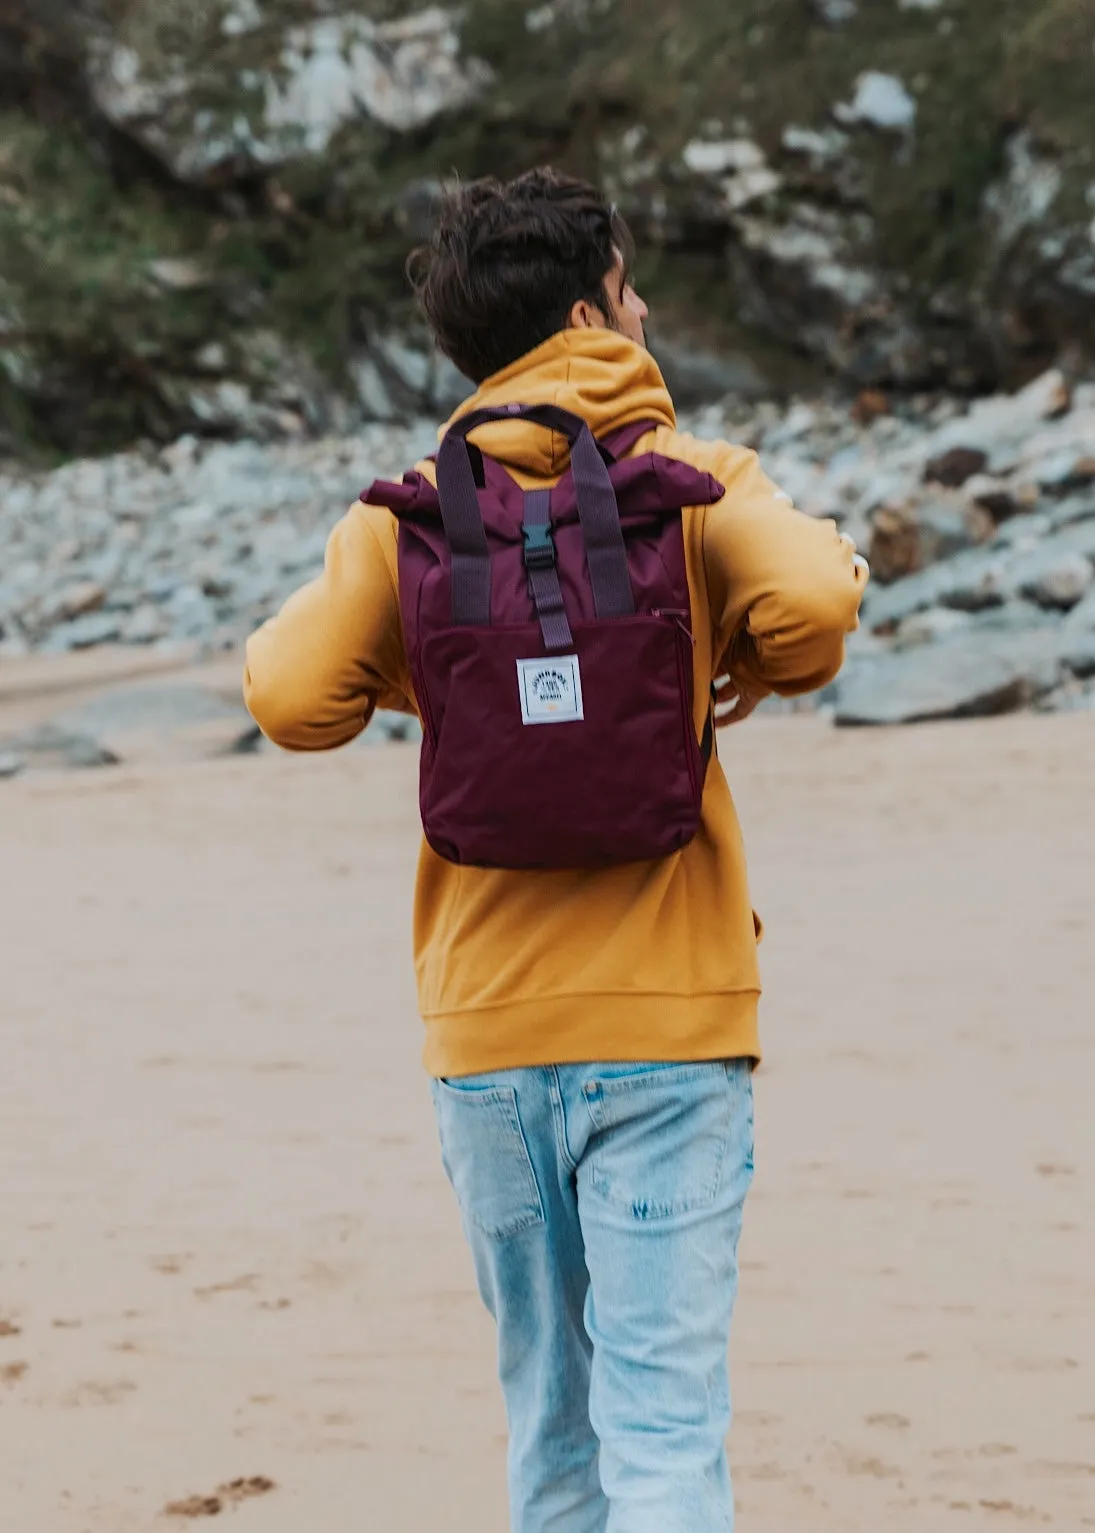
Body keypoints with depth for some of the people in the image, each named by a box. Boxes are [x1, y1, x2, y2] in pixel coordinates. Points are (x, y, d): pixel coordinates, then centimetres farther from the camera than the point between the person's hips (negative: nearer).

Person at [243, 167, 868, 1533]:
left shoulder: (406, 513, 5)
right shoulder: (686, 479, -1)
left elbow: (292, 694, -4)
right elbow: (813, 602, -18)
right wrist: (758, 672, 3)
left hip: (484, 1025, 3)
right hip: (664, 1011, -3)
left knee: (549, 1416, 15)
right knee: (664, 1418, -6)